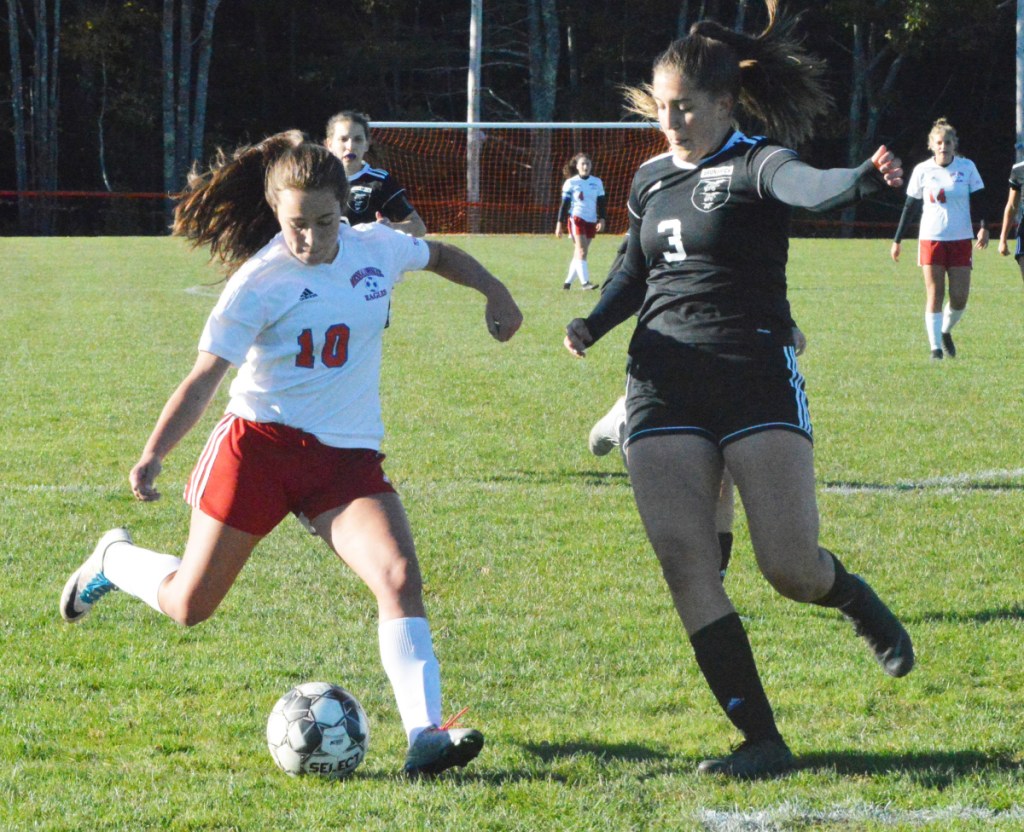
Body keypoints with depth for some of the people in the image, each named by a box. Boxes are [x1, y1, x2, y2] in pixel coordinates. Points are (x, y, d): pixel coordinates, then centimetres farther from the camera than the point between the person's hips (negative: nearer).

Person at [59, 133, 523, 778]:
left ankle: (425, 737, -27)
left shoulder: (378, 249, 1)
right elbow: (205, 377, -14)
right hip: (261, 442, -3)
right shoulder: (262, 282, -13)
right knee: (188, 606, 7)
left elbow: (439, 255, 25)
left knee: (400, 575, -21)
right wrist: (154, 453, -24)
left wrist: (495, 292, 12)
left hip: (348, 455, 3)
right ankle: (115, 560, 41)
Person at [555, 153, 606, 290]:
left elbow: (601, 203, 11)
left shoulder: (597, 182, 10)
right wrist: (559, 223, -4)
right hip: (576, 218, -4)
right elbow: (564, 204, 0)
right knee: (581, 251, -15)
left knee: (579, 253, 6)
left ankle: (568, 281, 15)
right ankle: (584, 282, -21)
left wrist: (601, 219, -2)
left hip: (591, 221, 4)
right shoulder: (571, 183, 1)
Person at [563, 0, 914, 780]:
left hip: (757, 378, -5)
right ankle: (763, 741, -5)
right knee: (685, 562, -9)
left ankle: (859, 602, 29)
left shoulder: (755, 164, -6)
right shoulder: (651, 180, 13)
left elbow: (803, 185, -29)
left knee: (790, 566, -10)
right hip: (665, 386, 5)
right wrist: (593, 323, 9)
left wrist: (862, 180, -52)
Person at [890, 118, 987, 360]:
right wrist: (897, 240, 7)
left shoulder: (967, 167, 1)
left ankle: (946, 331, 25)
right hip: (931, 238, -1)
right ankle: (935, 347, 0)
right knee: (934, 296, -5)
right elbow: (910, 206, 7)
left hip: (961, 239, 1)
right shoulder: (922, 171, 0)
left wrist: (983, 228, -14)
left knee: (960, 298, -3)